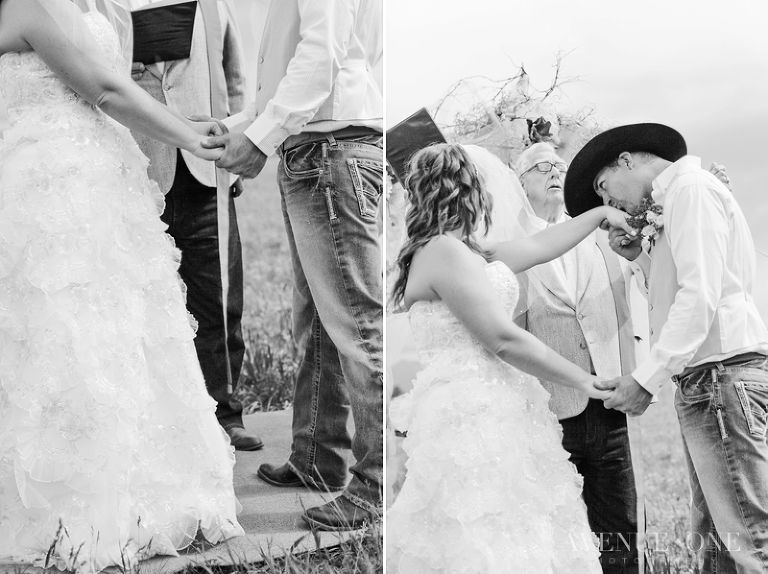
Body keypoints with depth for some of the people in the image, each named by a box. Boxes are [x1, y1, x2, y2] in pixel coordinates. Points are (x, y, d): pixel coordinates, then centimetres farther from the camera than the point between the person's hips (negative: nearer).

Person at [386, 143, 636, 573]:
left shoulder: (467, 254, 18)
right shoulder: (444, 251, -11)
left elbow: (539, 247, 32)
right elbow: (503, 340, -14)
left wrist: (599, 214, 41)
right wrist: (583, 380, -5)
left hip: (496, 416, 10)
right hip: (469, 419, -10)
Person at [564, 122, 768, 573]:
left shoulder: (690, 187, -5)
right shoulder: (672, 200, 24)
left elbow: (701, 294, -16)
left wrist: (647, 379, -19)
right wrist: (640, 255, 10)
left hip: (723, 370, -10)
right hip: (703, 379, 10)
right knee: (714, 536, 5)